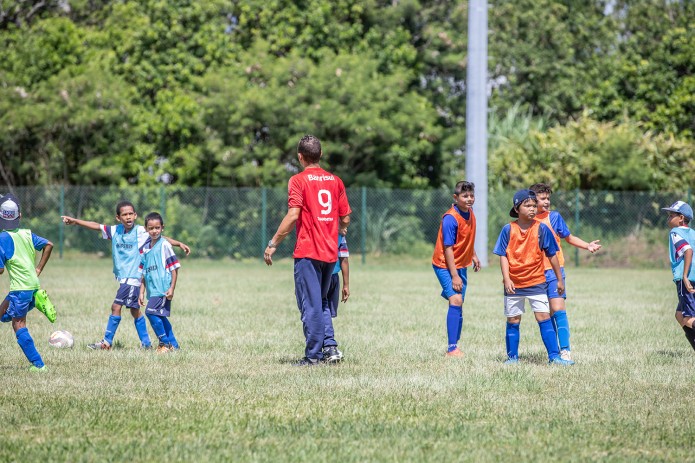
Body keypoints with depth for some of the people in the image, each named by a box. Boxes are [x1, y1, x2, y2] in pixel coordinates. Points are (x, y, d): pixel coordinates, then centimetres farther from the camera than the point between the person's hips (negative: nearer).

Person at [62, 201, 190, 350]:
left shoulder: (141, 232, -6)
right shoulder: (115, 231, 7)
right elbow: (96, 226, 9)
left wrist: (180, 244, -8)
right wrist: (75, 221, 4)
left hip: (133, 276, -6)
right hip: (122, 276, 6)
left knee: (116, 306, -12)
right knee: (135, 310, 12)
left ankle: (107, 342, -6)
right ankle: (146, 343, 20)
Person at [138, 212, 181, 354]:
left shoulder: (164, 245, -7)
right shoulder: (145, 248, 12)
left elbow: (174, 268, -8)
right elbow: (144, 273, 17)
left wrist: (172, 288, -14)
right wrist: (141, 293, 14)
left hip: (163, 289, -7)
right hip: (152, 290, 7)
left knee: (151, 312, -17)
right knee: (160, 317, 13)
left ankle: (165, 343, -8)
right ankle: (173, 345, 25)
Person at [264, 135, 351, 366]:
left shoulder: (298, 180, -7)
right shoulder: (335, 180, 9)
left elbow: (293, 216, -17)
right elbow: (345, 219, 9)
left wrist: (273, 243, -12)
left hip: (307, 252, -5)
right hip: (330, 252, 5)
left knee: (310, 305, -1)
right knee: (321, 303, 18)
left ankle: (313, 355, -1)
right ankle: (330, 346, 7)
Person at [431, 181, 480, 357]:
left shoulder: (470, 213, 1)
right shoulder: (450, 218, -23)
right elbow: (448, 248, -23)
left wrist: (473, 256, 25)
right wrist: (454, 276, -25)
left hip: (461, 265, 9)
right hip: (445, 265, -8)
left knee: (458, 306, 13)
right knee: (456, 300, -22)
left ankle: (455, 345, 24)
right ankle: (452, 348, -25)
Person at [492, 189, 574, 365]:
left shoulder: (541, 229, -4)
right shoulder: (508, 230, -4)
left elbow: (552, 255, 3)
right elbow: (503, 256, -2)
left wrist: (560, 280, 7)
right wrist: (506, 279, -14)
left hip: (536, 282, -1)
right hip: (514, 284, 1)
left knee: (544, 317, -8)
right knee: (513, 321, 8)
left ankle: (554, 356, -6)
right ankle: (512, 357, 18)